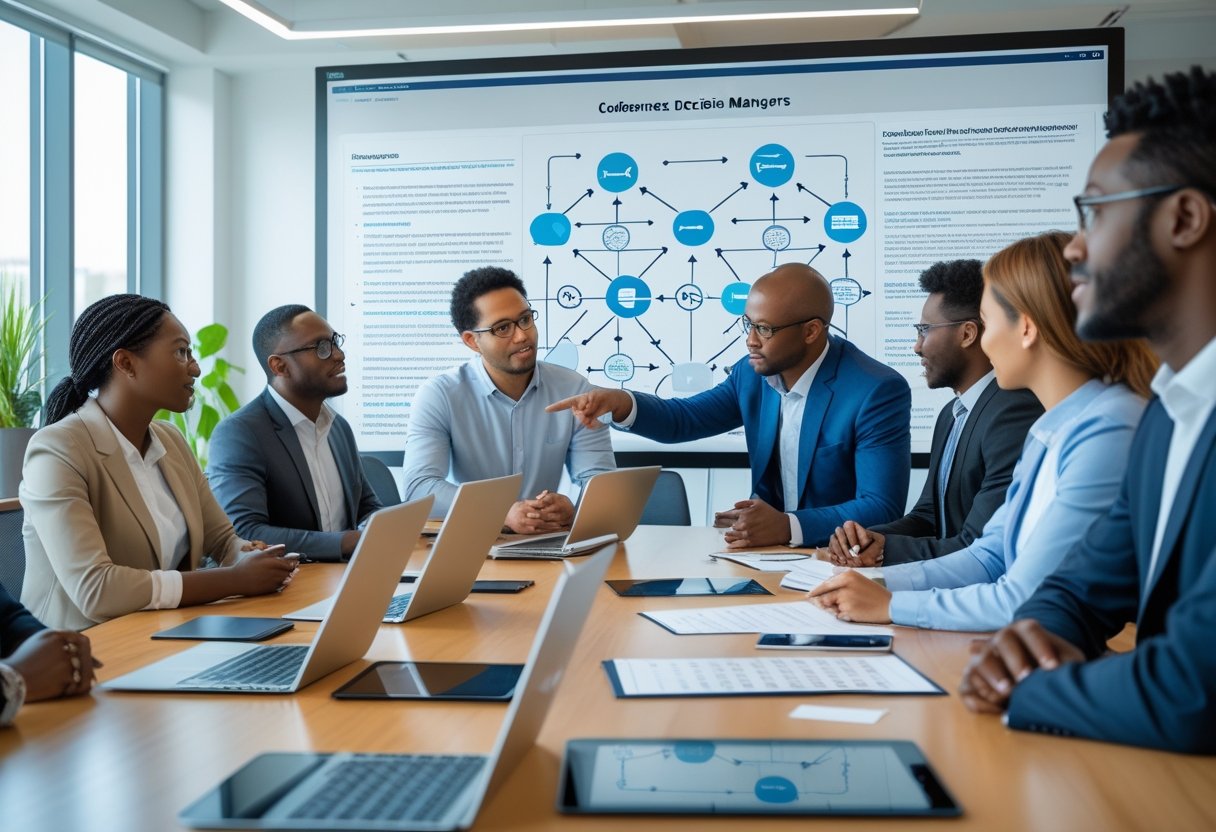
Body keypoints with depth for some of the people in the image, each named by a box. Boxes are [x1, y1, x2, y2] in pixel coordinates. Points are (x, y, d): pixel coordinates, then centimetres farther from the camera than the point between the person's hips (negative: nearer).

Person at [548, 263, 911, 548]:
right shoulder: (754, 372, 1)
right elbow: (683, 418, 11)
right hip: (767, 550, 6)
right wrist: (620, 403, -10)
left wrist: (788, 526, -34)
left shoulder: (879, 393, -17)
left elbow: (881, 510, -20)